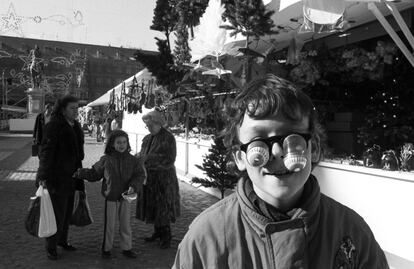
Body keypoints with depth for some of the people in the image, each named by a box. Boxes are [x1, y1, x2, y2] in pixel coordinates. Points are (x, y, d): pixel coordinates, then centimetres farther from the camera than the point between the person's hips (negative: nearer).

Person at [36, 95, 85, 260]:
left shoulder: (76, 126, 11)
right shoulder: (53, 126, -14)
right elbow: (46, 152, -19)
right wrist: (43, 176, -26)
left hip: (71, 176, 8)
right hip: (57, 177, -8)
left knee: (68, 211, 17)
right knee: (57, 213, -1)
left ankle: (62, 240, 34)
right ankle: (51, 246, 16)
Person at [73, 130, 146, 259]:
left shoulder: (133, 160, -4)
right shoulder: (105, 160, -3)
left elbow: (140, 175, -7)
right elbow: (94, 174, 9)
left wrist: (133, 186, -22)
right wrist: (80, 173, 0)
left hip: (126, 197, 1)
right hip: (110, 197, -1)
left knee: (126, 224, 11)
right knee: (109, 225, 9)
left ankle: (126, 248, 26)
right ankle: (106, 248, 26)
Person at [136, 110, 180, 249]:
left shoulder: (168, 138, -13)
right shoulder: (147, 138, 8)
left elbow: (168, 161, -17)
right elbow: (142, 155, 15)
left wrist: (148, 159, -21)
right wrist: (141, 158, -9)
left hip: (163, 178, -6)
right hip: (149, 177, 6)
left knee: (163, 207, 2)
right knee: (152, 206, 14)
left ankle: (166, 237, 17)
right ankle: (157, 232, 30)